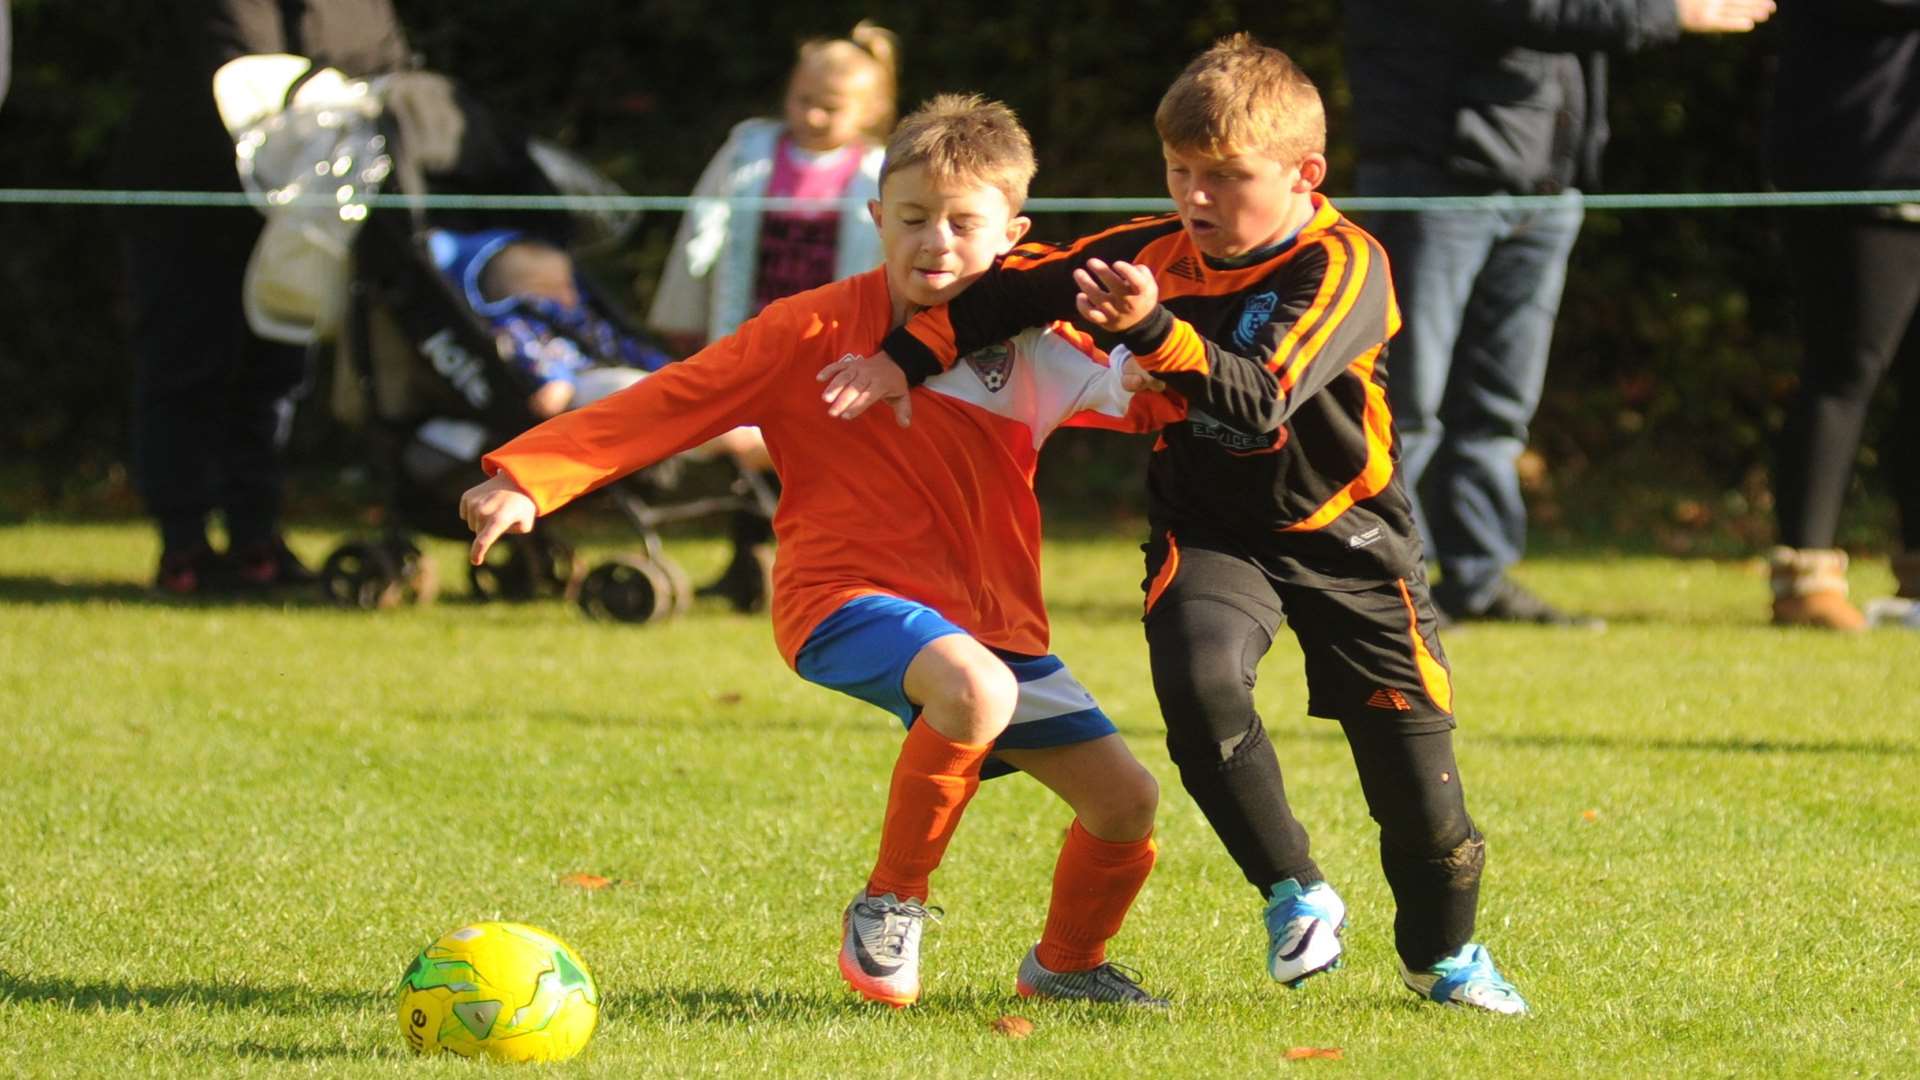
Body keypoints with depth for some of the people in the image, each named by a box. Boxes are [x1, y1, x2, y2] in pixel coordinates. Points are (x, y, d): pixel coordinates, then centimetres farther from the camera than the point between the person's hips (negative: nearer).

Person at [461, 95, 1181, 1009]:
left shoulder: (1029, 348, 6)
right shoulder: (819, 331, -5)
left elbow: (1153, 408, 2)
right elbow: (671, 402, -7)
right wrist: (527, 481, -16)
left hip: (993, 620, 6)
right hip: (847, 594, -5)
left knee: (1126, 803, 2)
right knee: (972, 690, -38)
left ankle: (1066, 964, 35)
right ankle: (888, 905, -14)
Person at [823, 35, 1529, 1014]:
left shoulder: (1344, 268, -20)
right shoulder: (1157, 251, -6)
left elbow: (1262, 401, -35)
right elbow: (1020, 284, 6)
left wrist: (1154, 332, -48)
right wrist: (910, 355, 0)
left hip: (1346, 537, -2)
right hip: (1213, 533, 2)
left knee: (1412, 755, 0)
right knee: (1199, 678, -29)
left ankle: (1442, 952, 29)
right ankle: (1293, 895, -12)